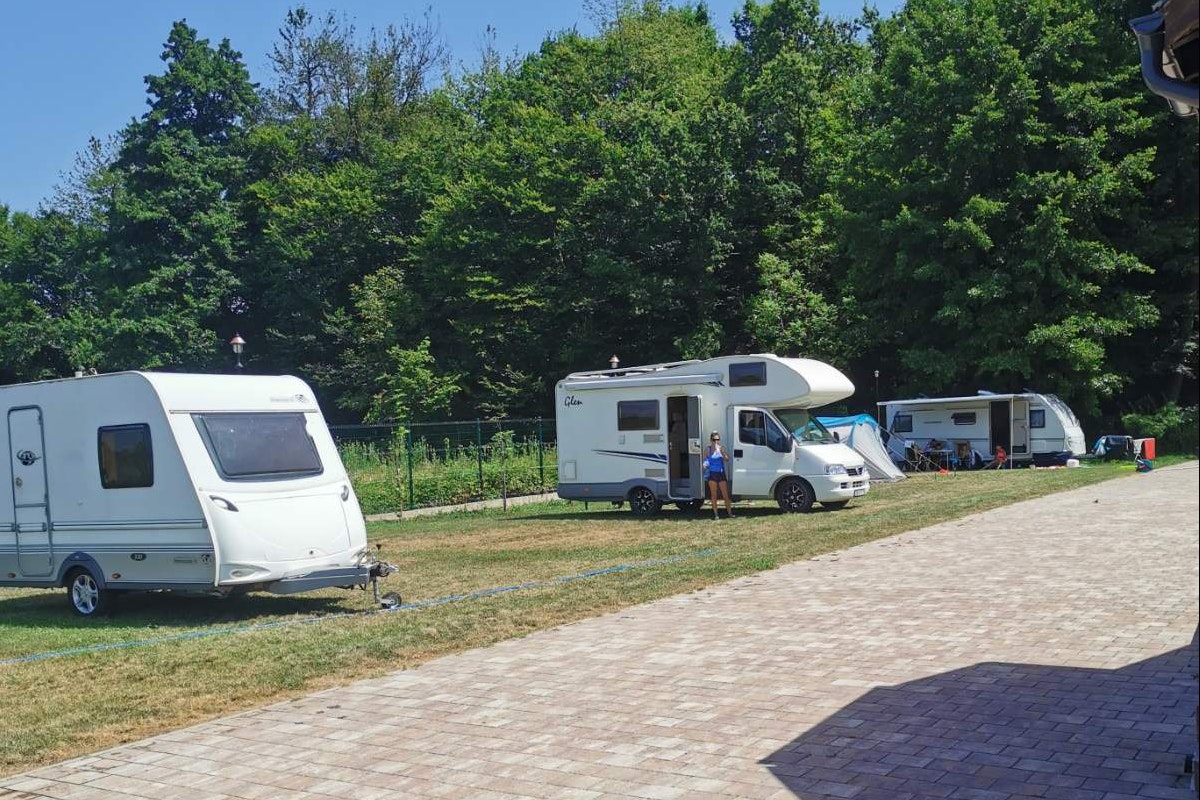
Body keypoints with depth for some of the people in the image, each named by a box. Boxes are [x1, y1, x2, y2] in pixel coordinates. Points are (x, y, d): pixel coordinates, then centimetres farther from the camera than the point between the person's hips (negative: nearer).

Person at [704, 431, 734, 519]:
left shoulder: (721, 449, 1)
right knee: (714, 495, 4)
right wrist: (705, 465, -13)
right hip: (712, 474, 0)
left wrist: (722, 452, -23)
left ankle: (729, 512, 13)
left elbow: (727, 460, -9)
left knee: (725, 494, 3)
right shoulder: (708, 450, 1)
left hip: (721, 473, 0)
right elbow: (705, 460, 9)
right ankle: (715, 514, 11)